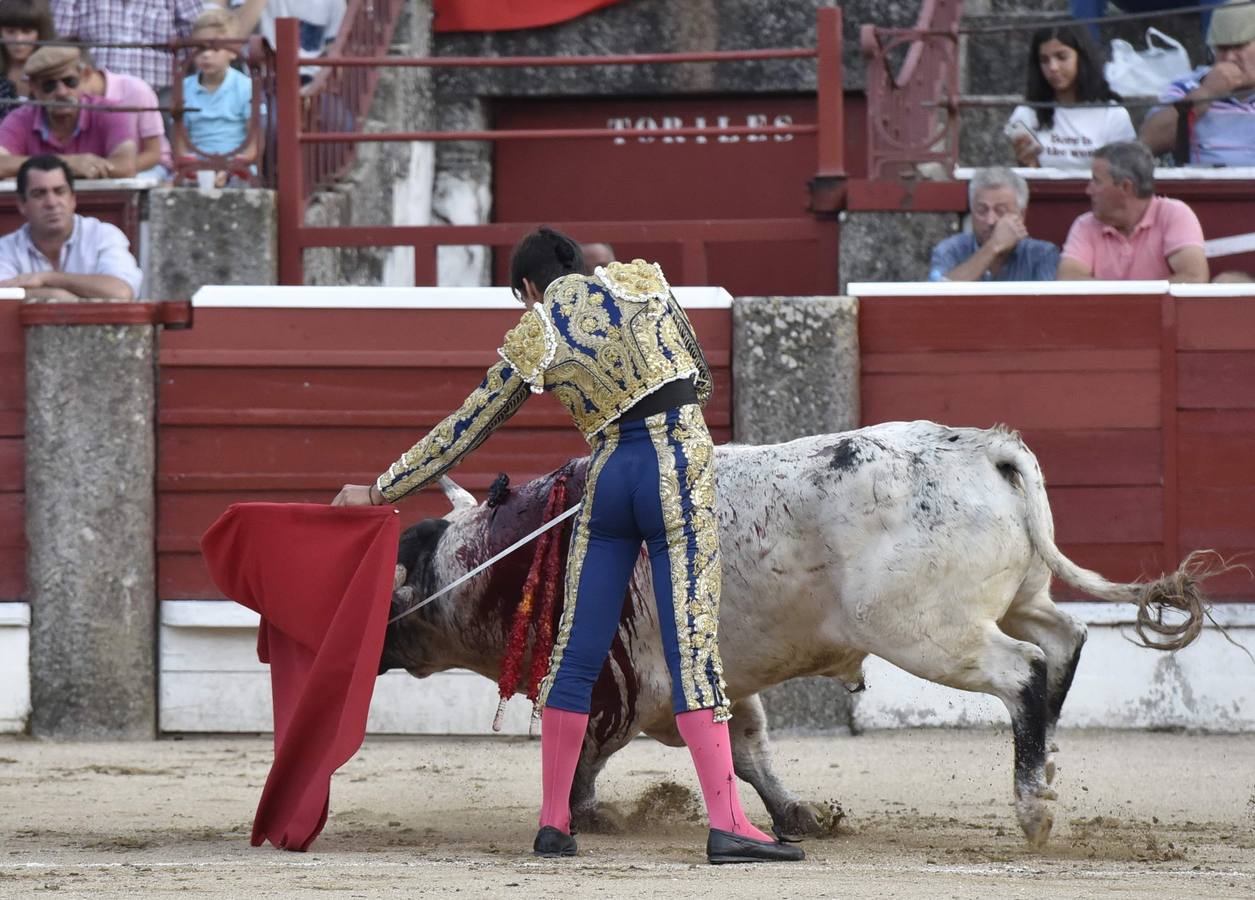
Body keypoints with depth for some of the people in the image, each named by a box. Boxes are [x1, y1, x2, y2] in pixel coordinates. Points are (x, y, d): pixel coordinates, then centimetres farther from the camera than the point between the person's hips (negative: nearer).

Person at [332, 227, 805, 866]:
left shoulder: (532, 338, 7)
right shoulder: (639, 280, 7)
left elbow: (464, 430, 12)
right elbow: (700, 379, 16)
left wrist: (379, 491, 22)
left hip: (609, 474, 1)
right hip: (680, 468, -1)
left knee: (576, 652, 10)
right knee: (692, 645, -9)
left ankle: (553, 823, 12)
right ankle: (726, 825, -17)